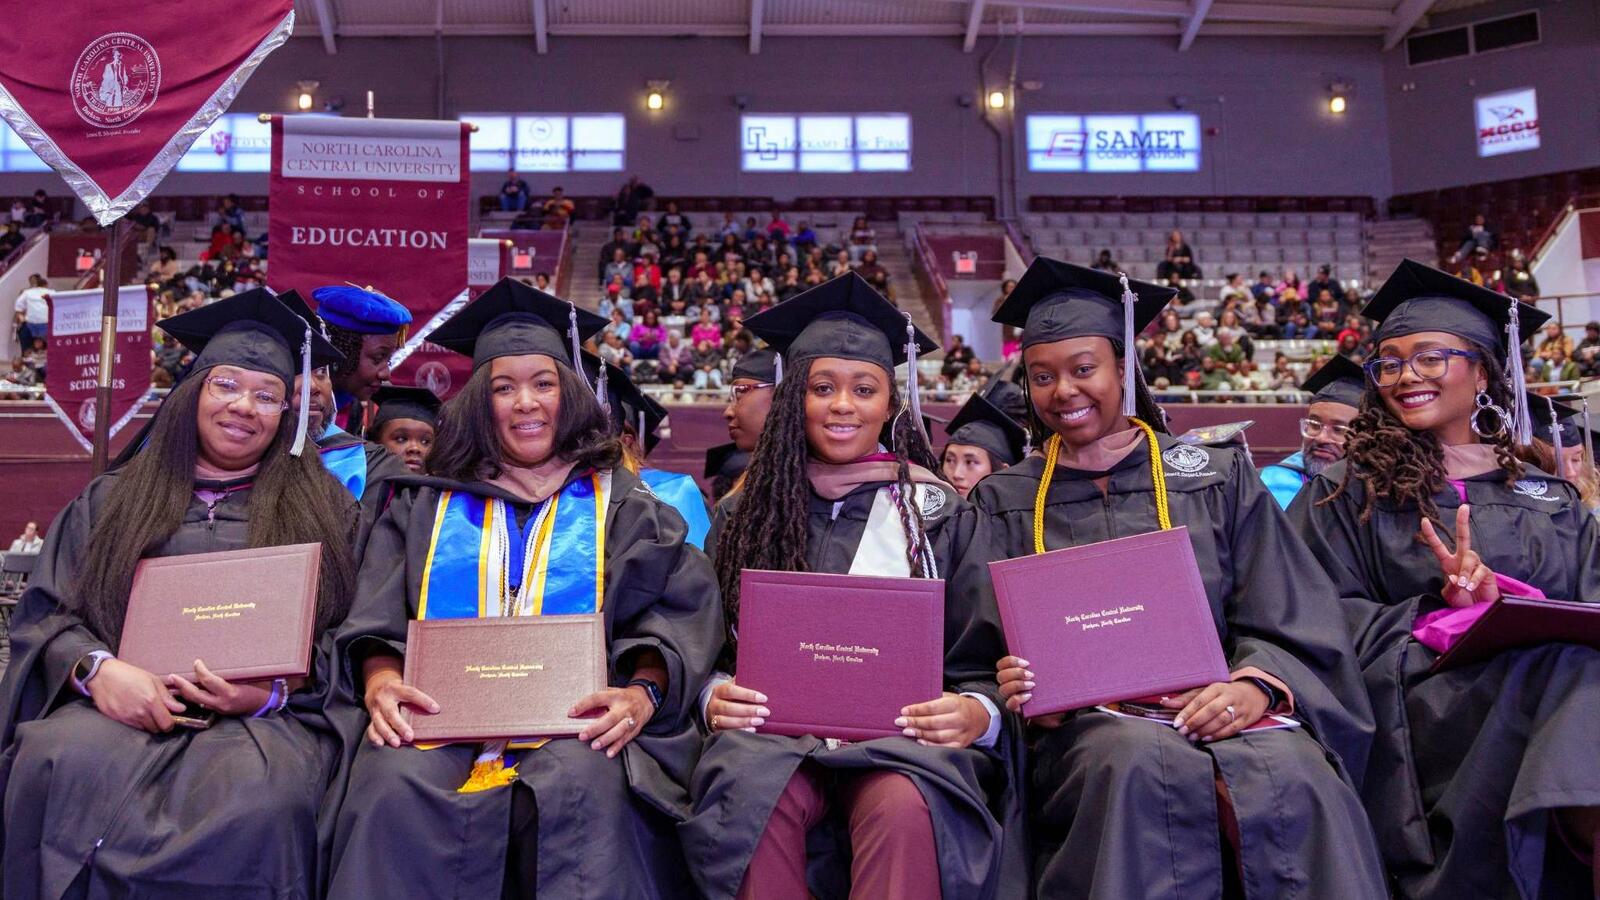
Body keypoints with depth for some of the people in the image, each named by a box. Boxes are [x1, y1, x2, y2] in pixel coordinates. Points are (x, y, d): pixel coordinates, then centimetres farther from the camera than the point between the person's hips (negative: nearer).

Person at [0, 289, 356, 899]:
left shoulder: (321, 506, 17)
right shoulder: (112, 499, 21)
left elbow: (351, 632, 7)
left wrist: (274, 689, -13)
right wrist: (96, 669, -10)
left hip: (268, 716, -1)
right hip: (123, 705, 2)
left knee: (260, 796, -36)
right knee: (63, 768, -34)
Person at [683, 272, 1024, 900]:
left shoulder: (939, 513, 11)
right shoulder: (747, 513, 14)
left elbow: (981, 666, 8)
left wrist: (975, 714, -15)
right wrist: (713, 697, -10)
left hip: (903, 734, -1)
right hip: (776, 731, 1)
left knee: (903, 807, -36)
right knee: (757, 794, -34)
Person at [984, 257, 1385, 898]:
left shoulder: (1218, 478, 14)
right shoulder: (1004, 503, 15)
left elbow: (1291, 624, 6)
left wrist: (1255, 684, -15)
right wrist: (1017, 687, -14)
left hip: (1218, 715, 1)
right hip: (1086, 728, 0)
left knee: (1296, 774, -33)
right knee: (1145, 765, -36)